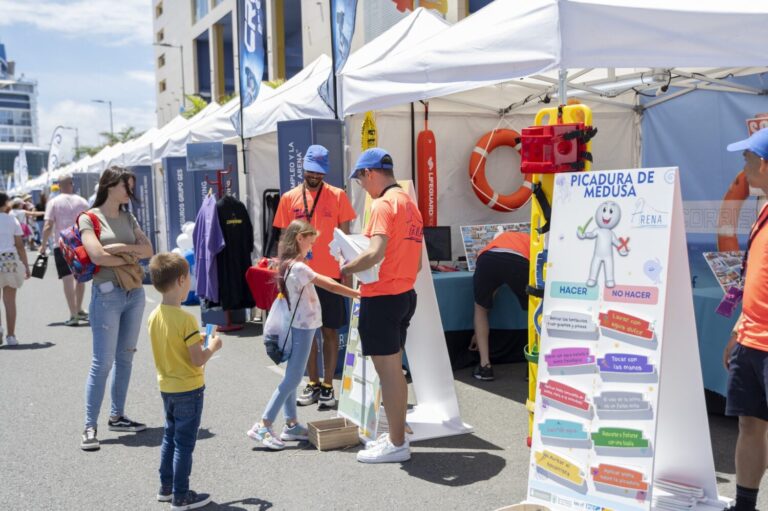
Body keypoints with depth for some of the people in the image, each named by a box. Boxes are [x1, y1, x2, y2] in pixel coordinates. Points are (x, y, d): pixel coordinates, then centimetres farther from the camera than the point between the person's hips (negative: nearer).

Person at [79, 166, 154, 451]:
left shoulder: (128, 218, 13)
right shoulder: (89, 218, -4)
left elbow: (148, 250, 4)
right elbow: (97, 256, -17)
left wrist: (122, 248, -11)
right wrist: (128, 260, -5)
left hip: (135, 293, 6)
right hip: (107, 294, -6)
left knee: (125, 358, 11)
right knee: (103, 361, -7)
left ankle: (117, 417, 22)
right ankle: (90, 427, -1)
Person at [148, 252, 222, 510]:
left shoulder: (154, 316, 0)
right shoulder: (186, 319, -23)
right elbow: (198, 360, -22)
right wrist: (212, 346, -5)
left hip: (166, 387, 7)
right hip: (188, 389, -7)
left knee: (170, 436, 20)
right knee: (184, 443, 3)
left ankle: (166, 487, 30)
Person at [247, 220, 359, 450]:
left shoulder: (289, 265, 11)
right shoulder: (298, 267, -19)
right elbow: (330, 286, -18)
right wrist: (358, 294, -13)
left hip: (300, 327, 10)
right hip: (303, 328, -10)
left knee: (292, 377, 13)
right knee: (292, 378, -6)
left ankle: (291, 424, 20)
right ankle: (263, 426, -4)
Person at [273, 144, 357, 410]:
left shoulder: (338, 196, -1)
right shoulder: (289, 198, 4)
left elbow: (345, 236, 2)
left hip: (330, 275, -2)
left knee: (330, 330, 3)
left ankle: (328, 385, 12)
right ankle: (313, 383, 20)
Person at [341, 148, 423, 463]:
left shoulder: (384, 204, -15)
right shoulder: (410, 203, 14)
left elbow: (376, 253, -27)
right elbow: (417, 262, 18)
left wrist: (346, 269, -13)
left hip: (382, 299, -9)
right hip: (405, 294, 10)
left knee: (388, 372, -1)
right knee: (394, 369, 17)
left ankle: (397, 444, 8)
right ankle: (396, 436, 27)